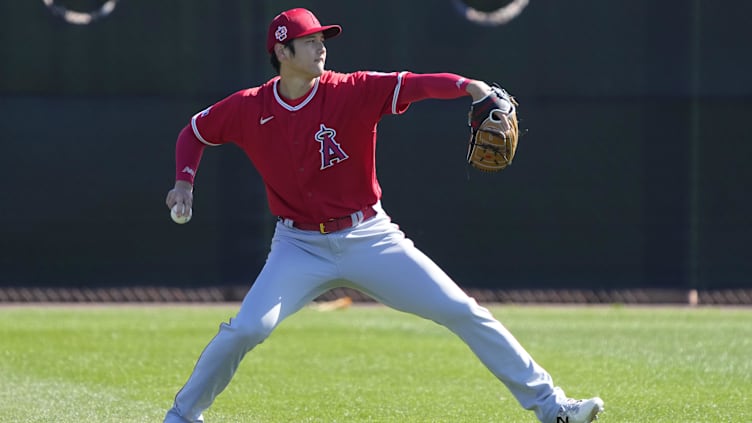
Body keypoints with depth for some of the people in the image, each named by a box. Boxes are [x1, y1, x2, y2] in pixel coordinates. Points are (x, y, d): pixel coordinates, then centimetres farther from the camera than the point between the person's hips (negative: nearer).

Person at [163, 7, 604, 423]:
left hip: (370, 239, 0)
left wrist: (468, 85, -45)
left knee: (464, 312, -4)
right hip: (301, 246, 0)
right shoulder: (248, 109, -6)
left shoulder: (353, 92, -12)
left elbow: (413, 85, -27)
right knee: (246, 328, -19)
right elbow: (195, 132, 11)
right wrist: (184, 182, -5)